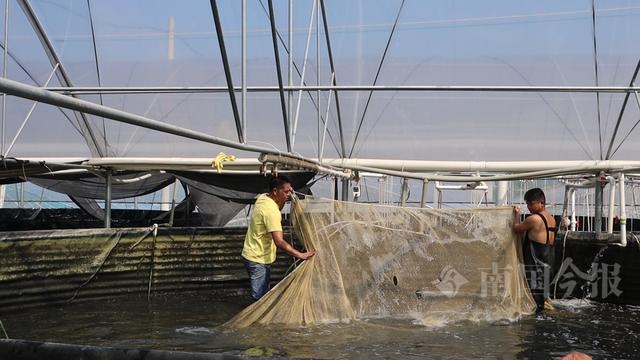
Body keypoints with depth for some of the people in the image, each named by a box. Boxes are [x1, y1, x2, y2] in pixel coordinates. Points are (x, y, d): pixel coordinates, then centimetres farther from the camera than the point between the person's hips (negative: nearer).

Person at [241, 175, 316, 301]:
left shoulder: (263, 198, 1)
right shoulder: (271, 211, -27)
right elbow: (279, 242, -33)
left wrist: (287, 196, 4)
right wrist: (301, 255, -36)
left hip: (253, 255, 10)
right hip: (258, 260, -10)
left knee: (263, 293, 20)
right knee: (260, 297, -2)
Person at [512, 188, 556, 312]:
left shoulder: (533, 219, -18)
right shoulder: (551, 219, 10)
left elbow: (516, 229, -4)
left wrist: (517, 215, 11)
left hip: (536, 262, -9)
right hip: (549, 261, 9)